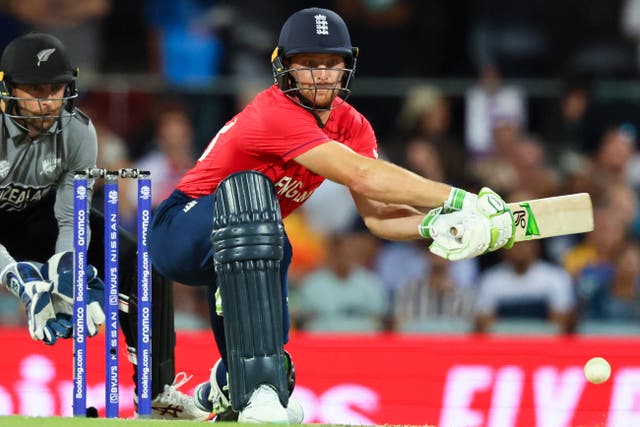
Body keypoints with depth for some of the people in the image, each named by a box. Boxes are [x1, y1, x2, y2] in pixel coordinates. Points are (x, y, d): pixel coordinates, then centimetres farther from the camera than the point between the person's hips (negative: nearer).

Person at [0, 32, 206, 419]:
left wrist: (64, 272, -33)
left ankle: (158, 388, 0)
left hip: (39, 217, 4)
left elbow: (70, 220, -14)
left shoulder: (78, 131, -17)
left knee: (143, 264, -10)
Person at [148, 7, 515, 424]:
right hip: (178, 233, -8)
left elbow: (376, 213, -12)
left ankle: (224, 390, 40)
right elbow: (361, 176, -36)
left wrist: (433, 225, -32)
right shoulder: (275, 113, -28)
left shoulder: (351, 126, -2)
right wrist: (460, 200, -36)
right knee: (248, 188, -39)